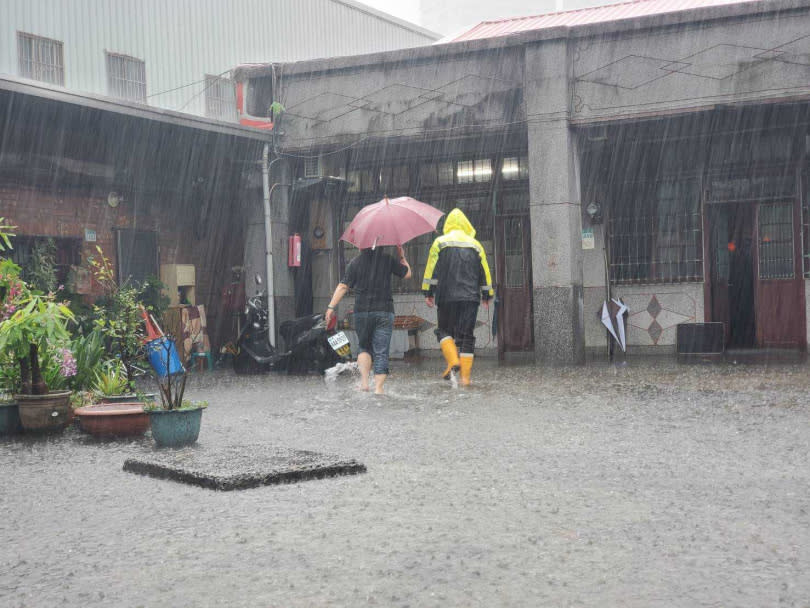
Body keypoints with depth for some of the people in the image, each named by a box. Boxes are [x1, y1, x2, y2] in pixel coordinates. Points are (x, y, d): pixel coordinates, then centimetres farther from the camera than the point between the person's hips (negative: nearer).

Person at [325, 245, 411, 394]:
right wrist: (402, 257, 21)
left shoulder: (355, 263, 1)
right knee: (381, 351, 0)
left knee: (364, 347, 18)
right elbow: (407, 274, 9)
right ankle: (378, 387, -9)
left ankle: (364, 381, 2)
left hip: (362, 311, 1)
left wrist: (331, 306, -1)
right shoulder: (387, 259, 1)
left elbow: (343, 286, -3)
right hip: (384, 311, -1)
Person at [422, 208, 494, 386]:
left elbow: (431, 269, 0)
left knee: (444, 330, 12)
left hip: (446, 297, -2)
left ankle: (453, 361, -12)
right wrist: (486, 296, 18)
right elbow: (485, 272, 11)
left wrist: (428, 293, 4)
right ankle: (465, 375, -1)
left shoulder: (440, 242, 4)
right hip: (470, 297, 2)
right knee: (467, 334, 3)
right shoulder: (475, 245, 11)